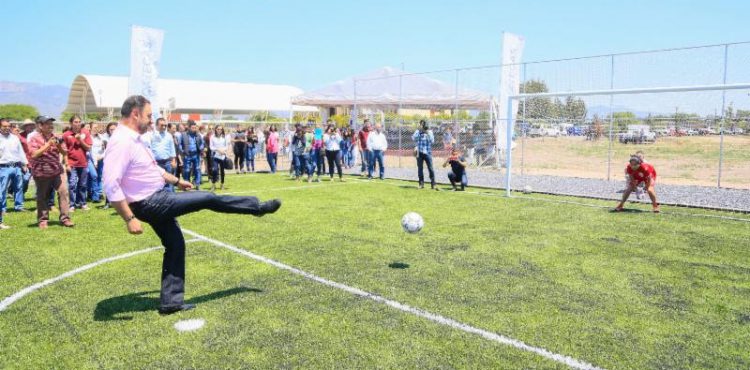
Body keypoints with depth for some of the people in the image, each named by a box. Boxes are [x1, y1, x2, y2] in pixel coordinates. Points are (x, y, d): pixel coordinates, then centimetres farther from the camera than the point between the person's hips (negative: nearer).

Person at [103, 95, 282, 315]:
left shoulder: (132, 139, 9)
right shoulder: (121, 142, -23)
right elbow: (111, 186, -29)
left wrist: (176, 181, 30)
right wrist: (130, 219, -30)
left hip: (157, 199, 10)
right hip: (151, 204, -10)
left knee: (175, 244, 13)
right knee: (209, 199, -2)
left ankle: (170, 302, 20)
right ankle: (258, 207, 16)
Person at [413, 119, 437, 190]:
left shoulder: (430, 132, 5)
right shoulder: (417, 132, 6)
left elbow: (432, 141, -6)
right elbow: (414, 138, -10)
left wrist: (428, 133, -14)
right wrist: (419, 131, -13)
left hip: (427, 152, -1)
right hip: (419, 152, 1)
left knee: (430, 168, -6)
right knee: (420, 168, 5)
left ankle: (433, 184, -4)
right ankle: (421, 184, 14)